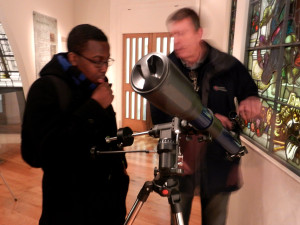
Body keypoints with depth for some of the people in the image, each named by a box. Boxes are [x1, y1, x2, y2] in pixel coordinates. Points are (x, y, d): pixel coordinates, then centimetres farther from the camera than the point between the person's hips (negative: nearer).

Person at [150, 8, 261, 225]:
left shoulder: (229, 66, -5)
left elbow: (250, 92, 12)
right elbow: (159, 117, -10)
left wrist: (251, 101, -13)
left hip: (219, 162, 1)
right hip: (180, 162, 0)